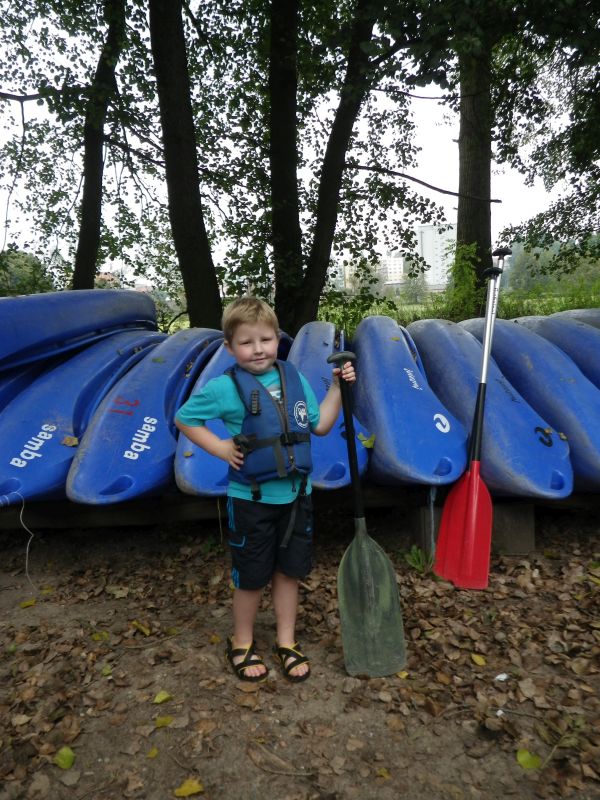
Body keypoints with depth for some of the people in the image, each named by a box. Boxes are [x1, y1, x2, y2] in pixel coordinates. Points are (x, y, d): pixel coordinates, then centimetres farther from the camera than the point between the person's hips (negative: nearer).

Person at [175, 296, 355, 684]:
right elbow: (184, 419, -3)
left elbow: (320, 425, 5)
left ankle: (287, 642, 37)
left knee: (289, 570, 16)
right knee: (252, 577, 12)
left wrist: (337, 386, -3)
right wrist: (220, 448, -12)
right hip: (251, 500, -4)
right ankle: (242, 643, 37)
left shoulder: (294, 379, 1)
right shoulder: (225, 388, -13)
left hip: (296, 494, 4)